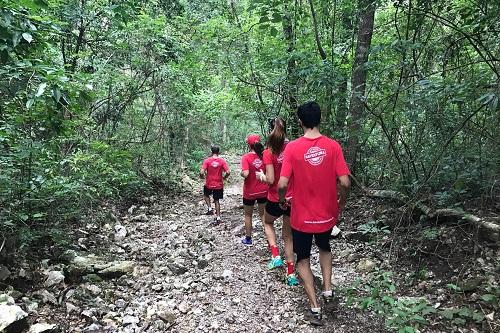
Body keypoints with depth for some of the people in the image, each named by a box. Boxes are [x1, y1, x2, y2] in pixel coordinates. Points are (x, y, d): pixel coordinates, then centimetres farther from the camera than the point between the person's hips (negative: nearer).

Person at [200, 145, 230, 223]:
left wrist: (202, 176, 4)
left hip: (209, 184, -1)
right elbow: (228, 172, -14)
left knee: (206, 195, 29)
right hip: (219, 185, 1)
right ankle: (218, 217, 13)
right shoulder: (222, 161, -7)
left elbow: (201, 172, -18)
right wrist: (224, 177, 6)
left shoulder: (207, 161, -11)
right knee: (217, 200, 14)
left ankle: (210, 208, 13)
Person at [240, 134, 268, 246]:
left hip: (249, 192, -3)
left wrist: (241, 173, -7)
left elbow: (245, 174, -27)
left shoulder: (246, 157, -17)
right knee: (263, 214, 19)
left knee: (248, 215, 17)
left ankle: (248, 238, 28)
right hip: (263, 190, 3)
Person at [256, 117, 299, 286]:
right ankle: (291, 273, 19)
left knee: (268, 223, 28)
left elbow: (270, 180, -16)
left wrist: (261, 176, 3)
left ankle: (276, 256, 13)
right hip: (293, 198, 3)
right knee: (288, 234, 18)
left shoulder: (269, 153, -13)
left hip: (275, 199, -3)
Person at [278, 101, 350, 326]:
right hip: (327, 215, 2)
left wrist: (282, 200, 3)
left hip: (301, 216, -2)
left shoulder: (292, 147, -14)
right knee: (325, 248, 32)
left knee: (303, 259, 18)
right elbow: (344, 183, -12)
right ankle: (327, 291, 21)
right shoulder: (333, 146, -10)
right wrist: (341, 204, 6)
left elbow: (282, 184, -18)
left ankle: (315, 309, 13)